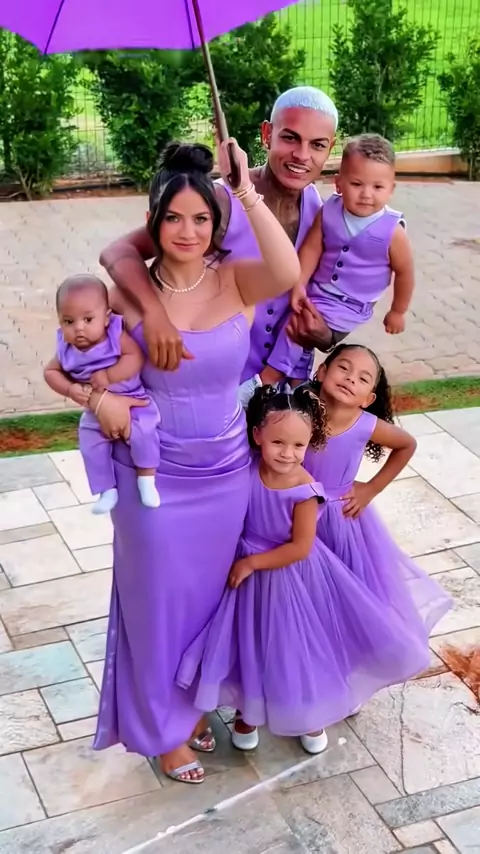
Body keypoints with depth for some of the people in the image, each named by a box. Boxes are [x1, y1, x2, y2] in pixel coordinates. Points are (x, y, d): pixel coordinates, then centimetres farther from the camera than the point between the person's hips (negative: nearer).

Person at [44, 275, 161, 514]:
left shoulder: (116, 335, -20)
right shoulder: (67, 348, -10)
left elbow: (136, 358, -30)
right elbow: (51, 371, 1)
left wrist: (108, 376, -33)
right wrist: (70, 389, -16)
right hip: (96, 411, 4)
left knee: (141, 433, -25)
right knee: (91, 447, 3)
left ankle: (146, 480, -5)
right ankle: (108, 490, 22)